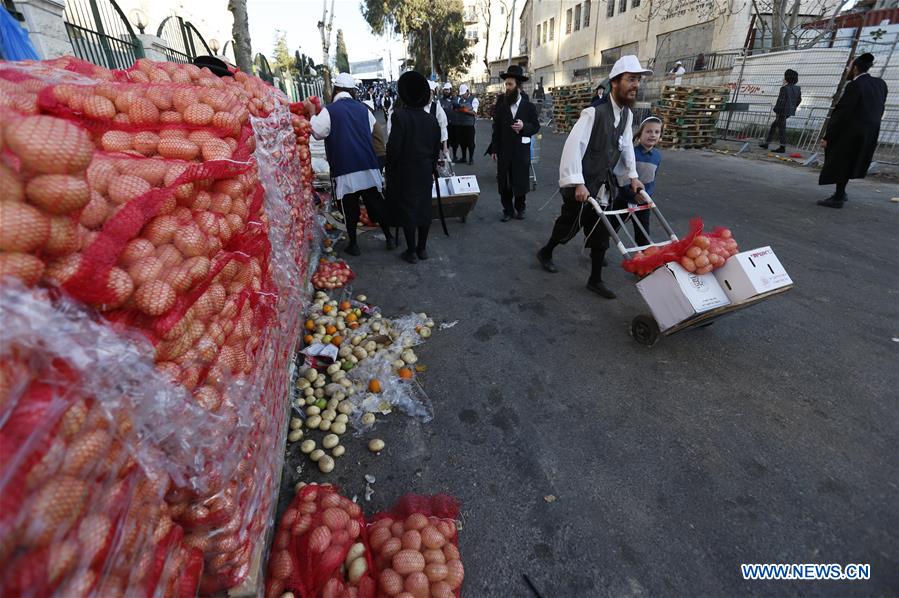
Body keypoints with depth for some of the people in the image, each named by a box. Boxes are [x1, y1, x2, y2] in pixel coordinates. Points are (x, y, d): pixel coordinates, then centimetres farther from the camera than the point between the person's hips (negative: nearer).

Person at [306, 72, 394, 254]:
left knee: (350, 208, 5)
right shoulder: (362, 108, 7)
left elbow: (317, 132, 4)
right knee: (376, 203, 11)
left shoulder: (329, 111, -6)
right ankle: (389, 238, 18)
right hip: (368, 166, 3)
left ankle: (353, 244, 13)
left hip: (345, 170, -3)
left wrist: (312, 113, 16)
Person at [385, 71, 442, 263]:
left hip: (404, 171, -5)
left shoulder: (399, 115, -14)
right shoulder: (431, 119, 3)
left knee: (406, 209, 4)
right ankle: (422, 248, 22)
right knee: (424, 207, 13)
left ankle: (411, 251, 9)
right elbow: (436, 148, 8)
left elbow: (393, 146, -17)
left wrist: (390, 169, -3)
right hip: (425, 172, 5)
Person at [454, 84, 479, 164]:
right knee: (462, 142, 9)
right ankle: (463, 158, 20)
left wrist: (466, 110, -24)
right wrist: (457, 109, -7)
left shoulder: (473, 99, -1)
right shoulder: (460, 99, 16)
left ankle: (471, 158, 9)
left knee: (470, 142, -1)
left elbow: (474, 112, -10)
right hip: (459, 124, 5)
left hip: (469, 124, -5)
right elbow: (456, 109, 16)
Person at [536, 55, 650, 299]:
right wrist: (578, 184, -28)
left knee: (601, 231, 6)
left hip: (602, 183, 7)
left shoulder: (627, 114, 4)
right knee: (570, 223, 9)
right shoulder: (594, 113, -19)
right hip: (581, 183, -6)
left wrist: (633, 176, 13)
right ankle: (545, 252, 38)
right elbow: (573, 145, -24)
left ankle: (595, 280, 17)